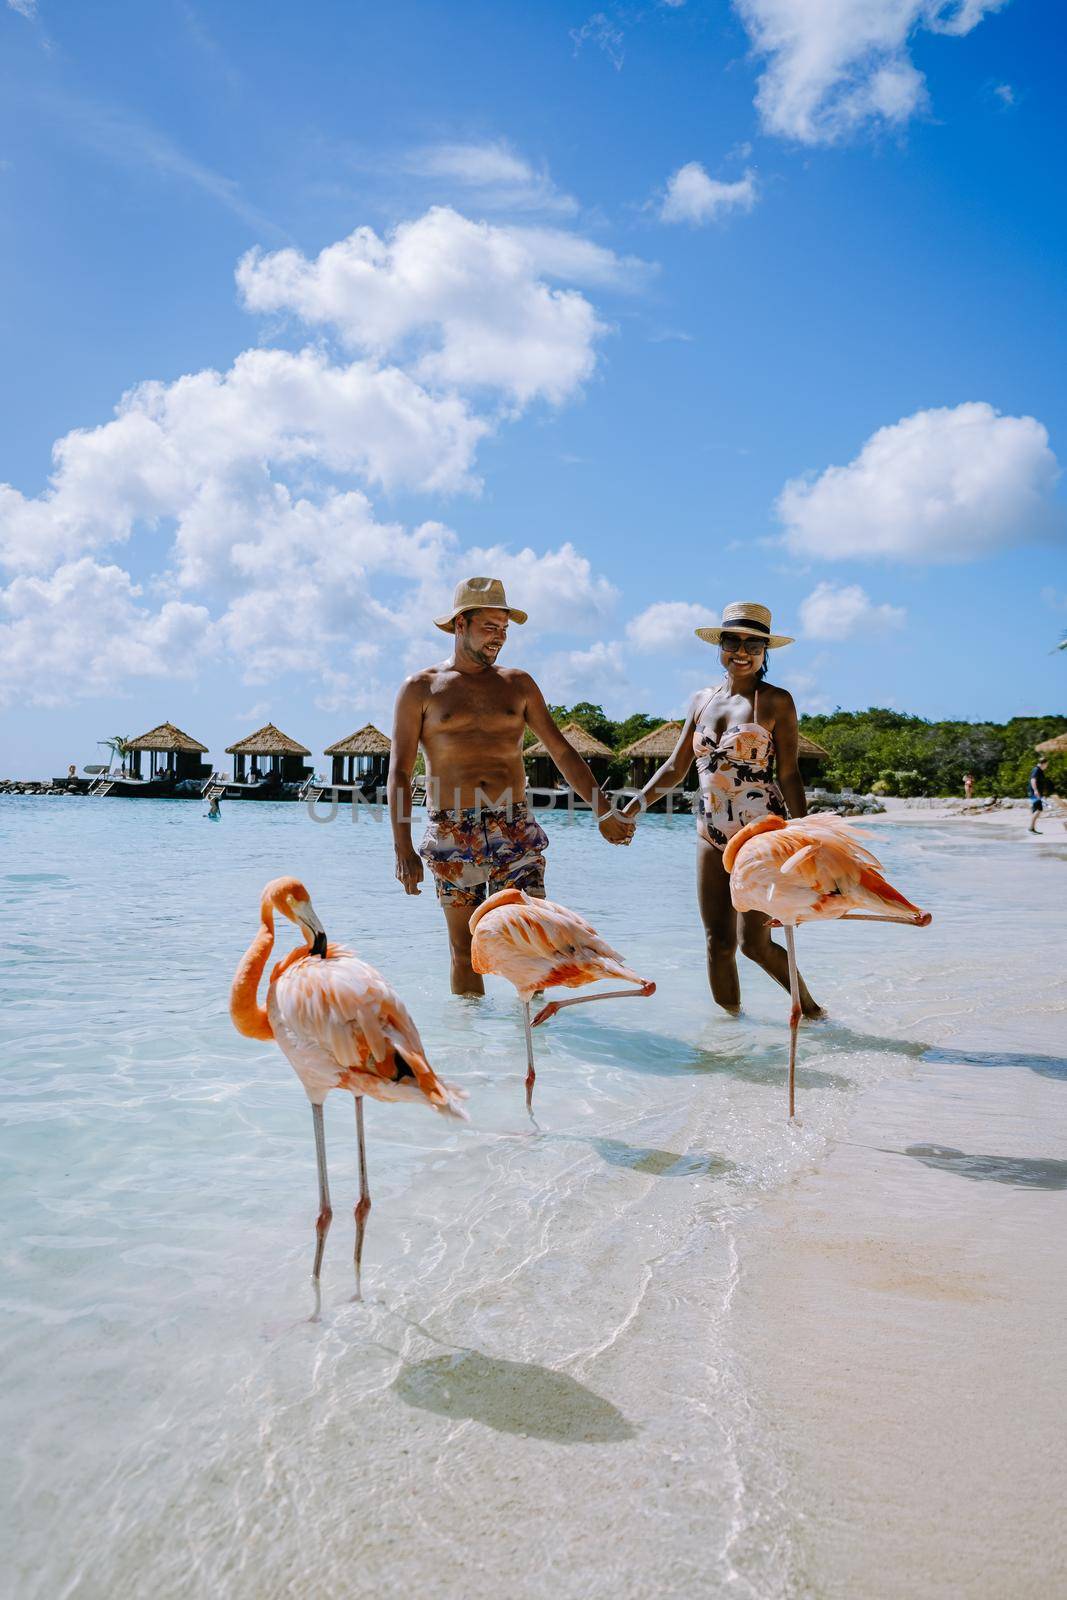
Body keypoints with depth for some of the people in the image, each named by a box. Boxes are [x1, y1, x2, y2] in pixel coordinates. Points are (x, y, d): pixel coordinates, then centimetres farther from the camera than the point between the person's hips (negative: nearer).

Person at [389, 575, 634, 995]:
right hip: (452, 832, -2)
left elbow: (561, 751, 15)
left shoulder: (518, 684, 13)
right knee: (465, 949, 3)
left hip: (515, 829, 2)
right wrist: (403, 847, -7)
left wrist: (604, 811, 10)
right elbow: (399, 772, 1)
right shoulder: (420, 688, 5)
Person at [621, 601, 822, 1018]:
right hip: (711, 837, 5)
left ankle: (810, 1008, 17)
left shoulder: (776, 701, -1)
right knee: (719, 943, 5)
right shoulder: (701, 701, 12)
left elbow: (789, 776, -2)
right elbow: (674, 769, 15)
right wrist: (631, 809, 5)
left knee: (754, 943, -5)